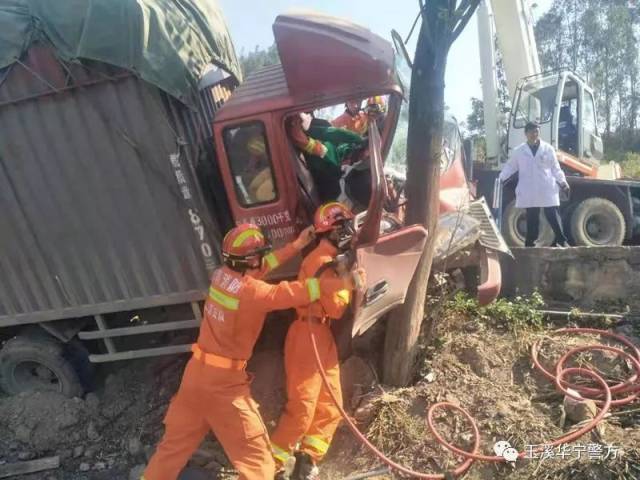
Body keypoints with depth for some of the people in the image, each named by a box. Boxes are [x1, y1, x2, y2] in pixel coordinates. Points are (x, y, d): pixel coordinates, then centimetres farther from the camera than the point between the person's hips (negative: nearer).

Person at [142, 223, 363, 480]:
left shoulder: (222, 275, -1)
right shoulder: (252, 291, -22)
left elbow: (263, 266, 12)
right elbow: (298, 292, -21)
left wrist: (297, 245, 13)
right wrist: (346, 281, -14)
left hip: (197, 370, 8)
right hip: (224, 381, -8)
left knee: (175, 442, 23)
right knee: (257, 459, 6)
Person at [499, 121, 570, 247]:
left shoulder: (548, 149, 7)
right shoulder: (519, 151, 7)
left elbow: (555, 168, 8)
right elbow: (510, 166, 11)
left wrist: (563, 182, -2)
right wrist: (500, 178, -3)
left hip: (547, 190, 0)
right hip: (529, 192, 0)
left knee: (553, 216, -2)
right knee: (532, 219, 5)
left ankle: (561, 241, 7)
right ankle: (530, 243, 11)